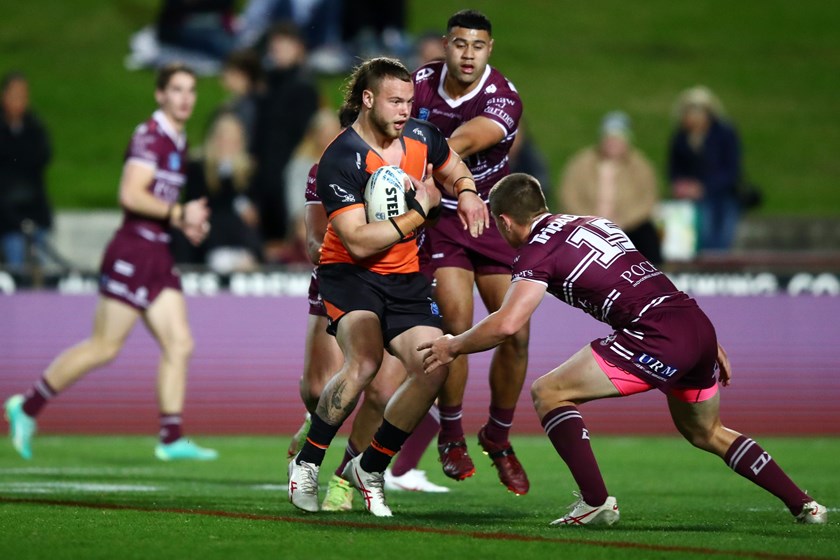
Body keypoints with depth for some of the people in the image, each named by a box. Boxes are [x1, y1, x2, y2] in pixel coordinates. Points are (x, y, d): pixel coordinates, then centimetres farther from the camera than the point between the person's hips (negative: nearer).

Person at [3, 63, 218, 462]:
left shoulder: (177, 142, 16)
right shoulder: (149, 136, -13)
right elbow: (130, 194, -22)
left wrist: (185, 222, 13)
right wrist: (179, 213, -21)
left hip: (158, 256, 9)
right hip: (132, 252, -9)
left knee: (179, 344, 1)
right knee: (103, 347, -4)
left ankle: (171, 439, 1)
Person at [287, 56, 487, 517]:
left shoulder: (421, 136, 0)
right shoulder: (340, 161, -20)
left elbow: (455, 172, 23)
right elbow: (358, 241, -24)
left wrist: (466, 194, 0)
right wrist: (419, 212, -20)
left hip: (404, 277, 6)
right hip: (349, 273, -6)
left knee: (433, 370, -12)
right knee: (364, 361, -32)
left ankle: (368, 469, 7)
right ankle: (306, 464, -15)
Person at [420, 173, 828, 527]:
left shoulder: (538, 249, 0)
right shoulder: (594, 222, 25)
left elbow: (506, 324, -13)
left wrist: (452, 347, 5)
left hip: (658, 337, -9)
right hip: (698, 323, 9)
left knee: (549, 394, 1)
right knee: (704, 432, 30)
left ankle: (596, 503, -8)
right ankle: (803, 505, 26)